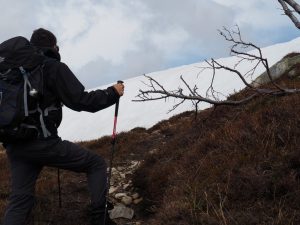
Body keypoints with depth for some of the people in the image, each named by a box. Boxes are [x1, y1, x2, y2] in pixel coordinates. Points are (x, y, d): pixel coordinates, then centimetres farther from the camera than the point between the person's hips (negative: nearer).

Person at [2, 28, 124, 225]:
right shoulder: (54, 67, -5)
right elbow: (81, 101, -10)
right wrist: (113, 93, 1)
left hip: (14, 145, 7)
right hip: (42, 142, -7)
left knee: (20, 200, 11)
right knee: (96, 164, 9)